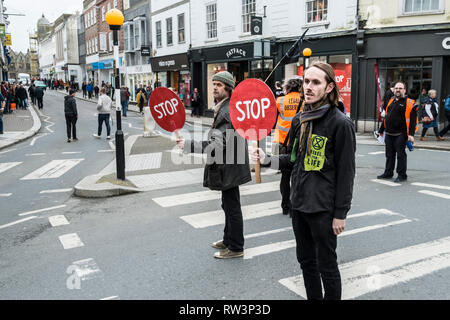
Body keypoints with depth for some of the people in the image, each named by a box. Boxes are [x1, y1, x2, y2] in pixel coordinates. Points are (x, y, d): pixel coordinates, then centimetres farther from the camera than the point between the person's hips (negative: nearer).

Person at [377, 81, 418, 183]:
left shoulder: (409, 103, -6)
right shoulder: (391, 101, 15)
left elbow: (413, 120, -11)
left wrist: (411, 134, -17)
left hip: (400, 135, -6)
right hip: (388, 134, 6)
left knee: (400, 154, 0)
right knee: (389, 154, 13)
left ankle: (402, 175, 9)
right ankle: (388, 173, 24)